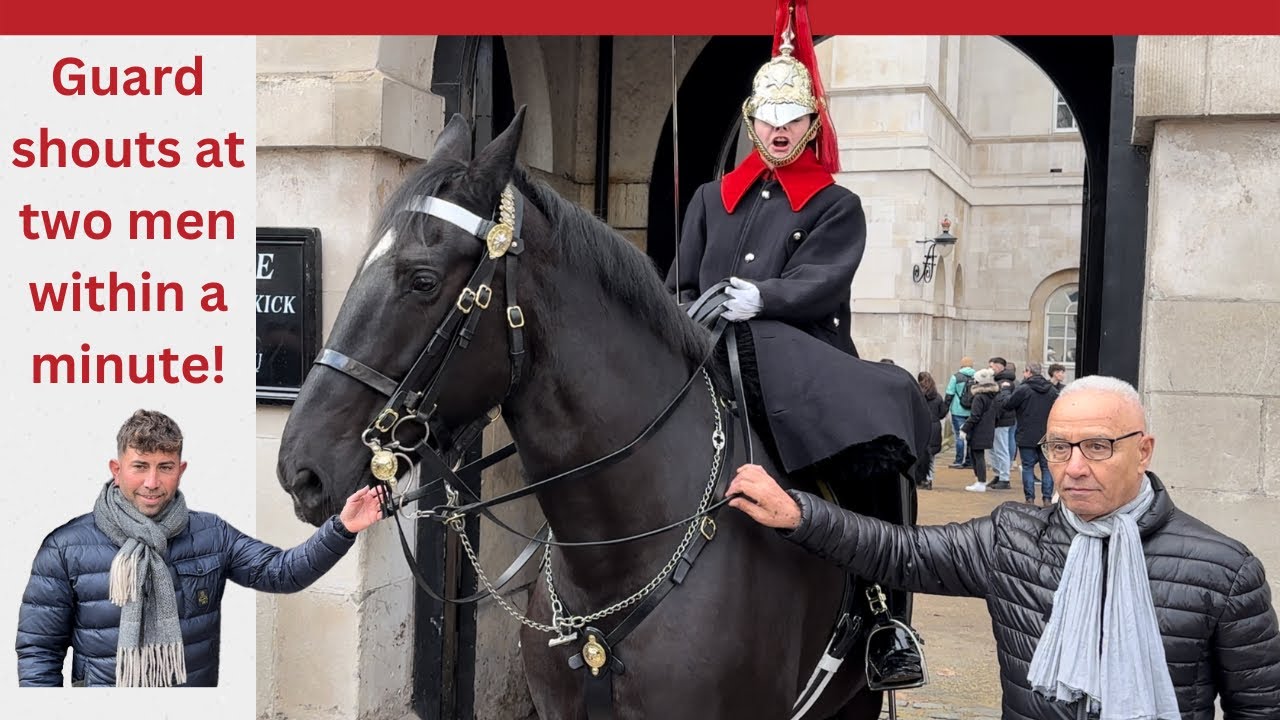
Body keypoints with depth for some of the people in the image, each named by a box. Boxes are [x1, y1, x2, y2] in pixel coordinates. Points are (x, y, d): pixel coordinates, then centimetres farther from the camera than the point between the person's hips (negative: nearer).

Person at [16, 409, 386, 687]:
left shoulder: (211, 533, -1)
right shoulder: (65, 548, -8)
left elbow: (279, 572, -5)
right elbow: (38, 649, -3)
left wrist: (340, 529, -18)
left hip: (199, 681, 3)